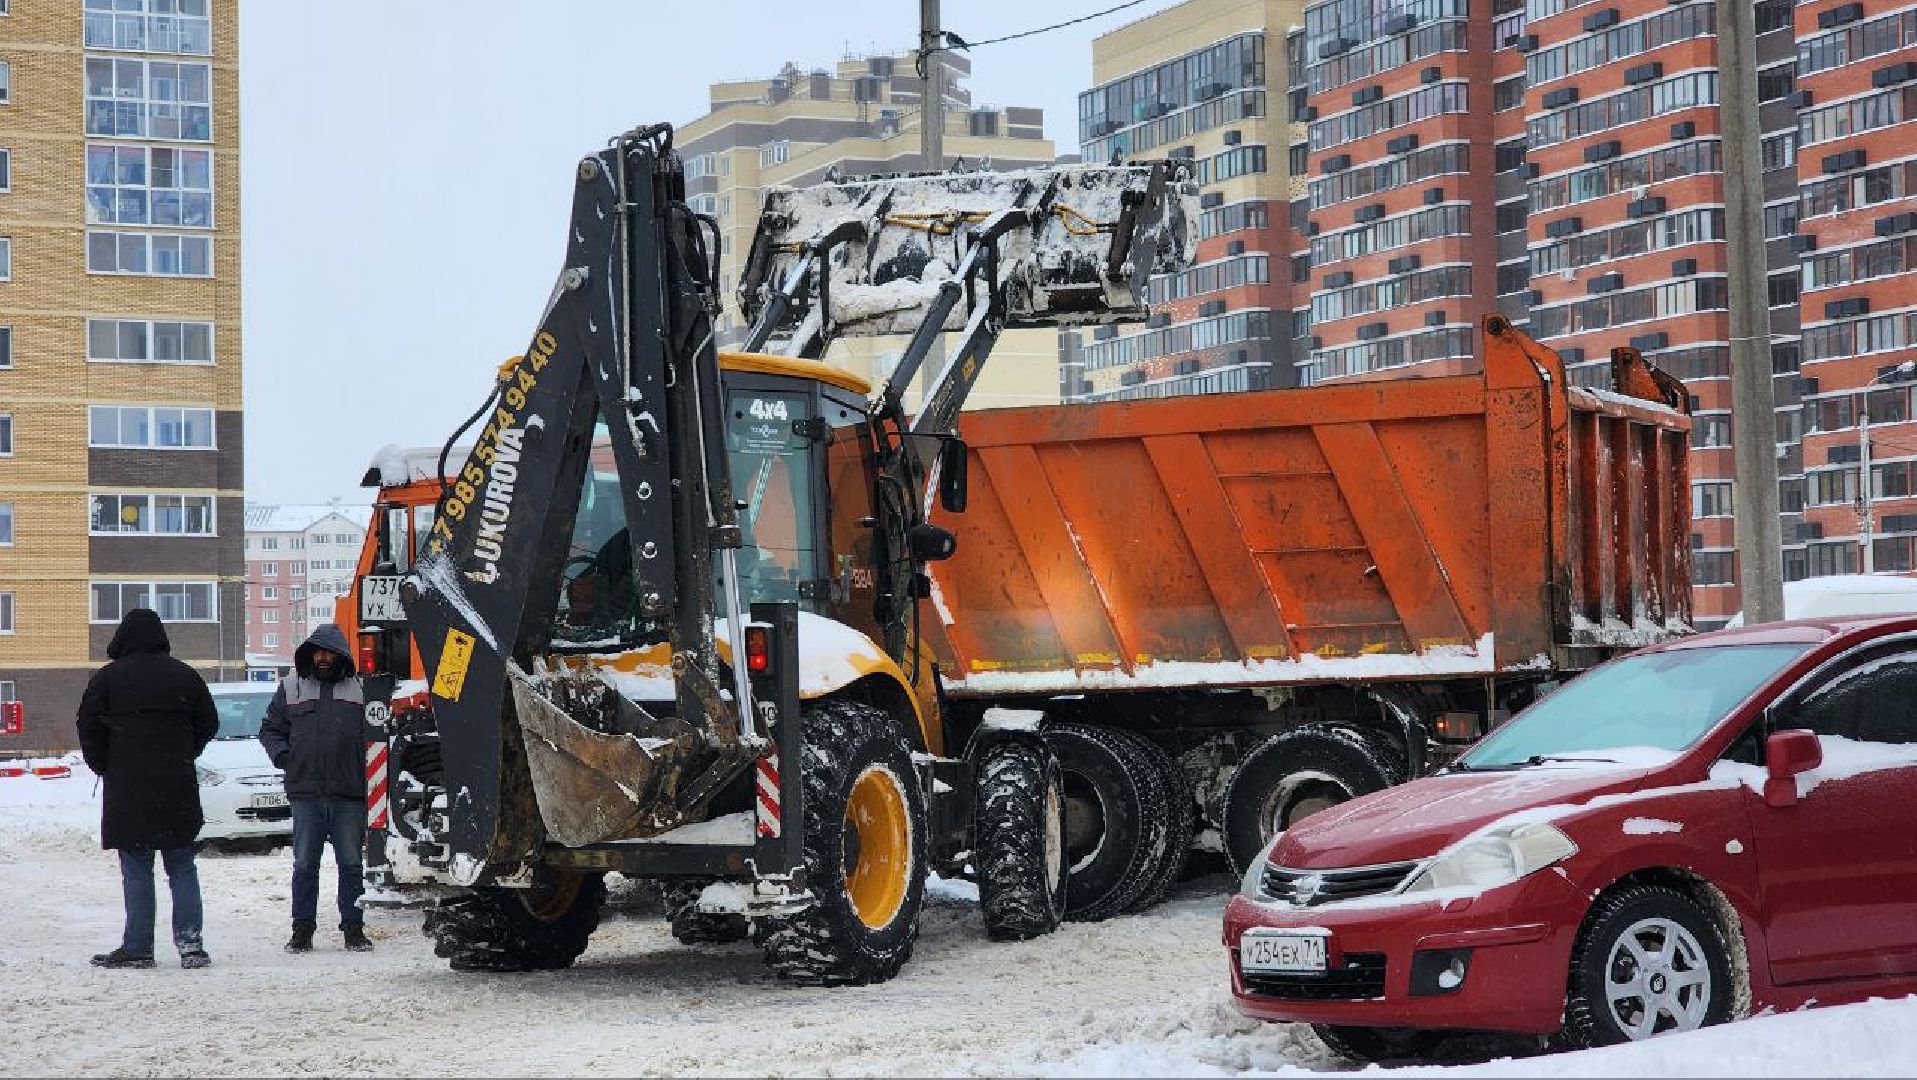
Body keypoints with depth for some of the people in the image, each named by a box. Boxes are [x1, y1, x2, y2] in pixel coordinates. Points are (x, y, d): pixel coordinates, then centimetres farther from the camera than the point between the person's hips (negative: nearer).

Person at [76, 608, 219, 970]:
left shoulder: (106, 679, -4)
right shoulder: (186, 676, 5)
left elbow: (89, 730, -4)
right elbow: (208, 724, 11)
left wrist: (105, 767, 11)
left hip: (127, 791, -2)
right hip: (178, 791, 2)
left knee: (136, 871, 2)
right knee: (182, 867, 8)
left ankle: (137, 948, 1)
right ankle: (190, 943, 1)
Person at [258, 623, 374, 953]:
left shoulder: (358, 690, 8)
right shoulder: (291, 688, 11)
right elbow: (270, 729, 18)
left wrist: (369, 785, -2)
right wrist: (281, 754, 1)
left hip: (348, 793, -1)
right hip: (305, 792, 1)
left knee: (351, 863, 3)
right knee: (305, 864, 4)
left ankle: (354, 926, 10)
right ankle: (302, 928, 10)